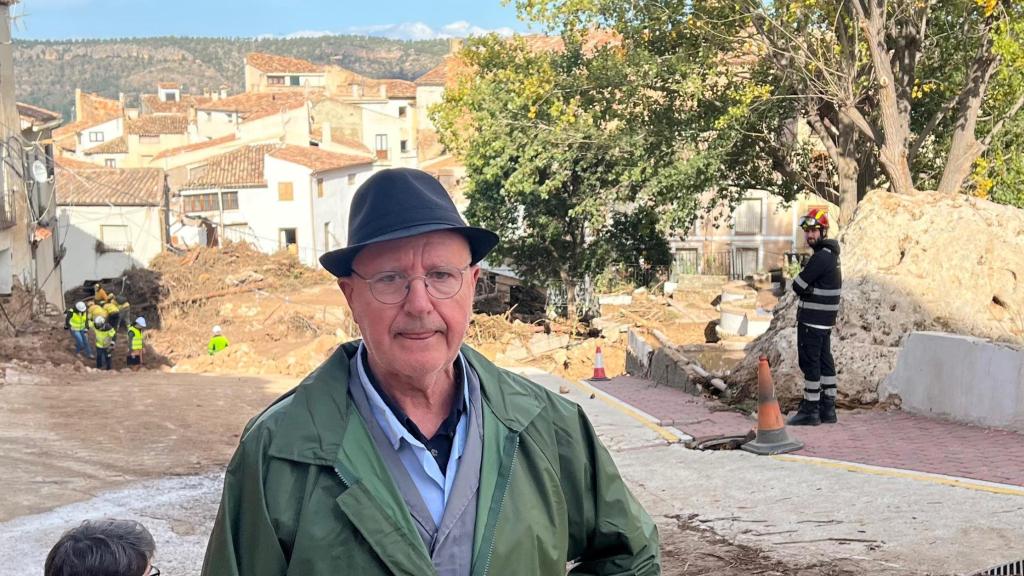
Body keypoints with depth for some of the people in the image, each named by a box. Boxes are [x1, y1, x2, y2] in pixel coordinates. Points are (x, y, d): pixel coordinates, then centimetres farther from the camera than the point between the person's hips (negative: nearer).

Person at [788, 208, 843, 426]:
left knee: (810, 363, -5)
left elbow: (798, 286, -15)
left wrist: (806, 289, 3)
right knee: (824, 361, 11)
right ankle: (827, 408, 16)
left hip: (812, 320, -10)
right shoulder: (830, 254, 14)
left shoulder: (821, 257, -18)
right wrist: (810, 289, 0)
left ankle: (810, 410, -2)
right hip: (825, 320, 10)